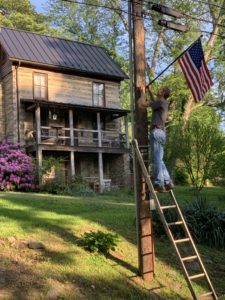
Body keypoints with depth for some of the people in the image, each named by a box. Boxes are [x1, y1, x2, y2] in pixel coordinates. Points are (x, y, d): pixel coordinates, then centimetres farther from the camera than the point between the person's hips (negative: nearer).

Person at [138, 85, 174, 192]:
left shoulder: (160, 101, -7)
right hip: (161, 132, 9)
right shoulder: (163, 103, 20)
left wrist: (143, 92, 5)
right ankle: (168, 182, 9)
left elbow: (142, 103, -11)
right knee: (159, 160, 11)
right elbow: (154, 102, 44)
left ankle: (159, 184, -10)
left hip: (156, 132, -9)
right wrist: (150, 91, 41)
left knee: (156, 159, -9)